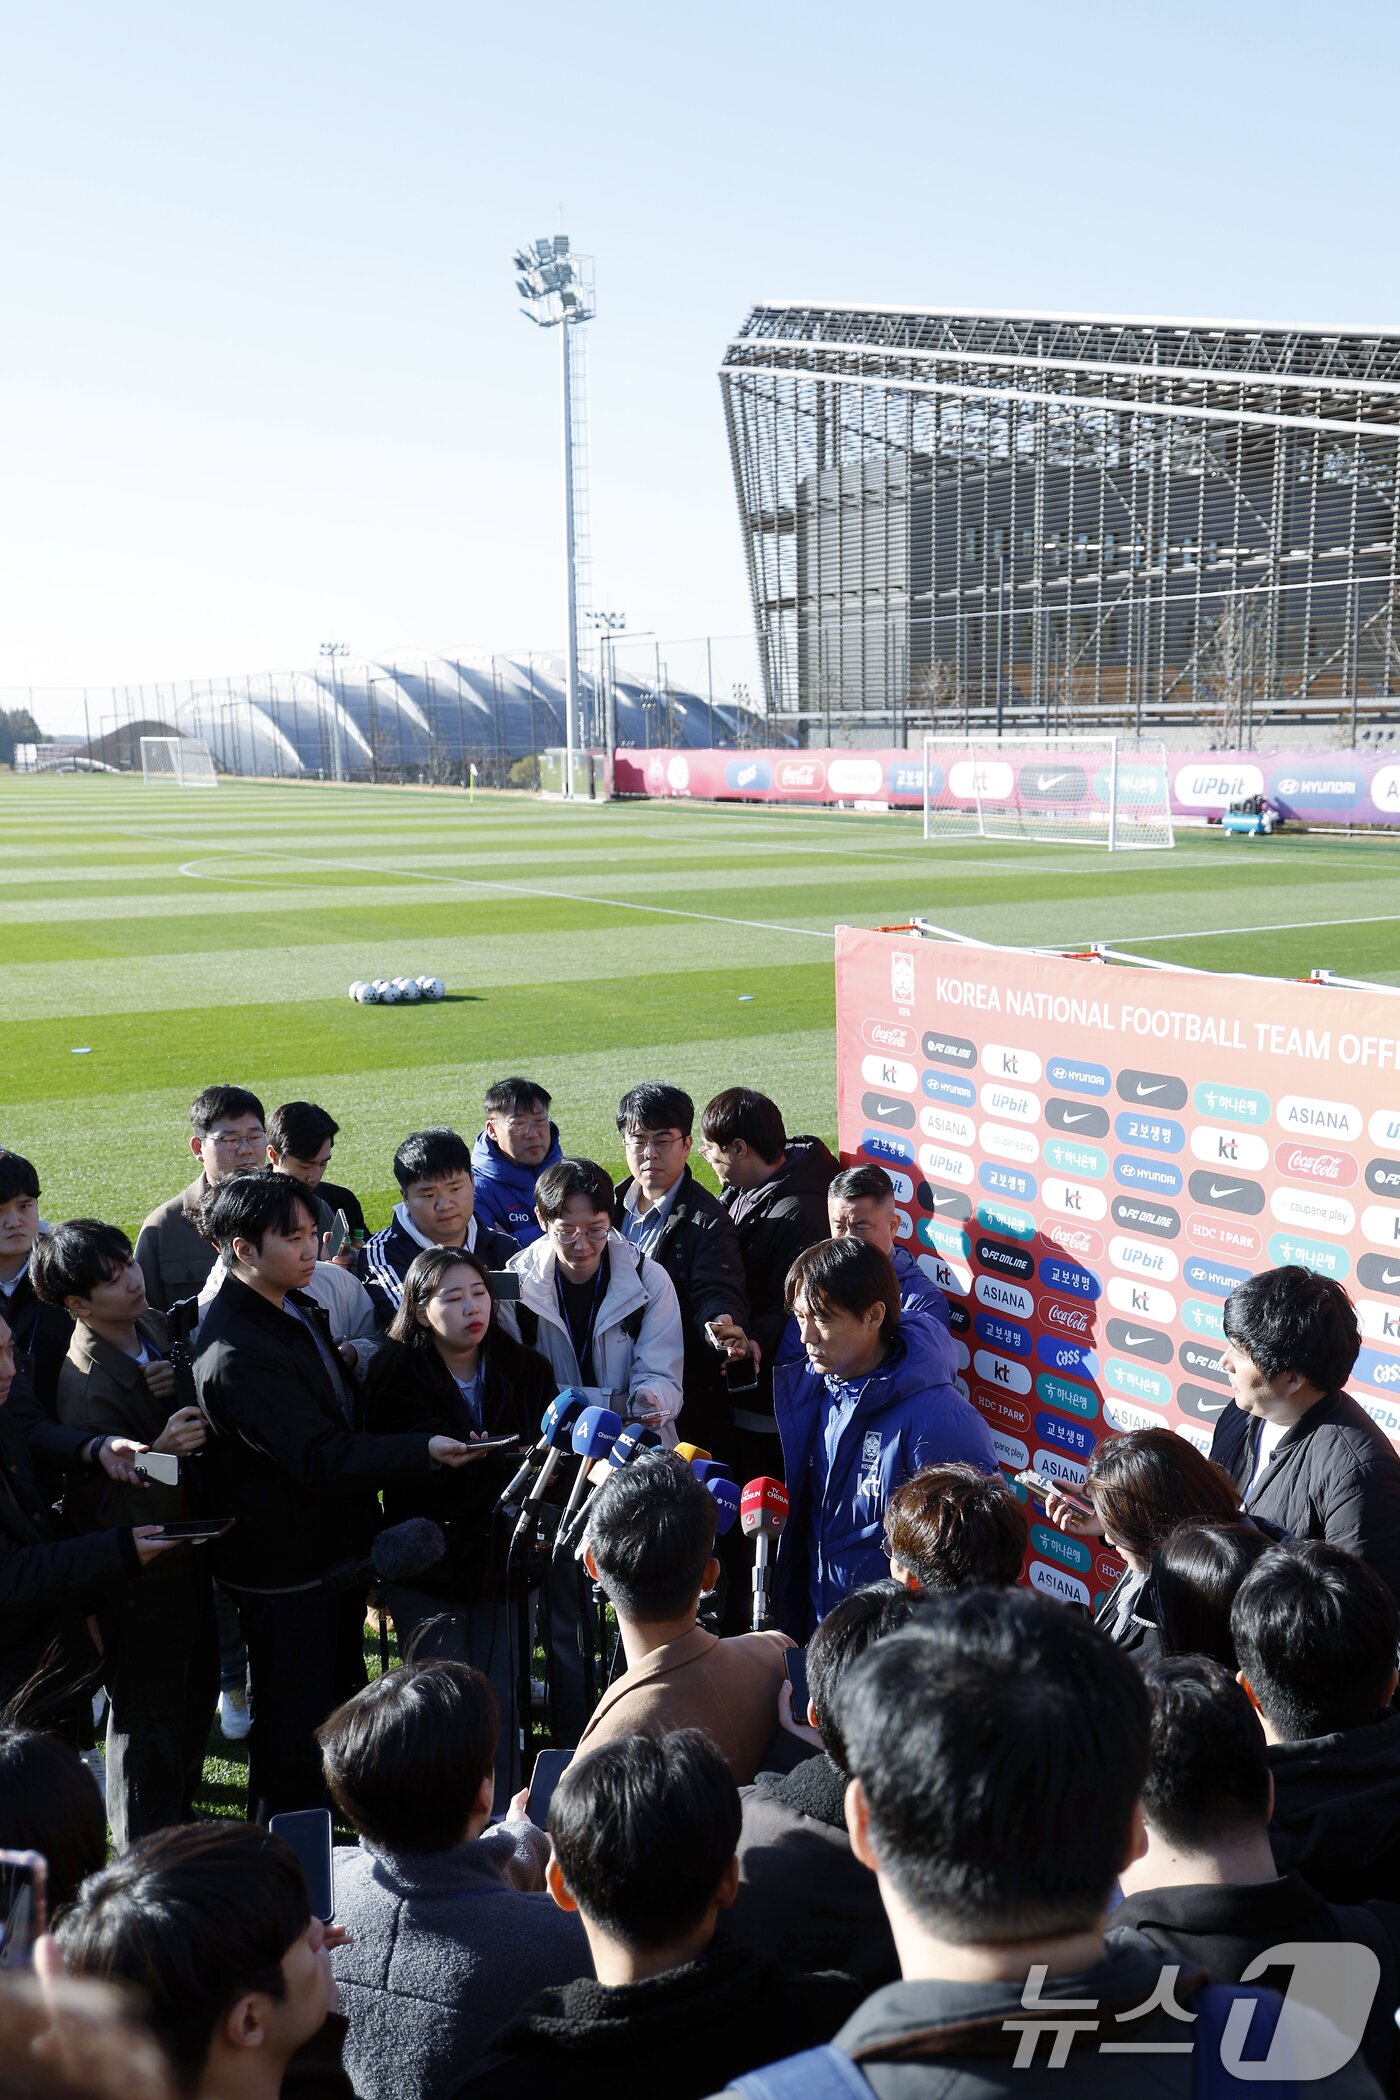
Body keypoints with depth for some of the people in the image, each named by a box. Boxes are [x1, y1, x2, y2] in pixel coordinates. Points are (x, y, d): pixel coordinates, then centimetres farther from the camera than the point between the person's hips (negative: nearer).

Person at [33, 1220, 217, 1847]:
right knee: (149, 1713, 8)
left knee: (197, 1690, 23)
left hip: (187, 1554, 8)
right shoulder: (86, 1385, -27)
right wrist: (158, 1452, -42)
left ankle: (180, 1817, 45)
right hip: (141, 1578, -8)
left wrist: (181, 1389, -12)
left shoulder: (158, 1327, -3)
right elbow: (107, 1507, -27)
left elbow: (198, 1416, 9)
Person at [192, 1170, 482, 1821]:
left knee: (336, 1709, 24)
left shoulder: (297, 1307, 4)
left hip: (337, 1553, 10)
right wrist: (423, 1451, -36)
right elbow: (321, 1458, -30)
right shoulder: (235, 1353, -28)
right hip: (286, 1573, -10)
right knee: (294, 1727, 3)